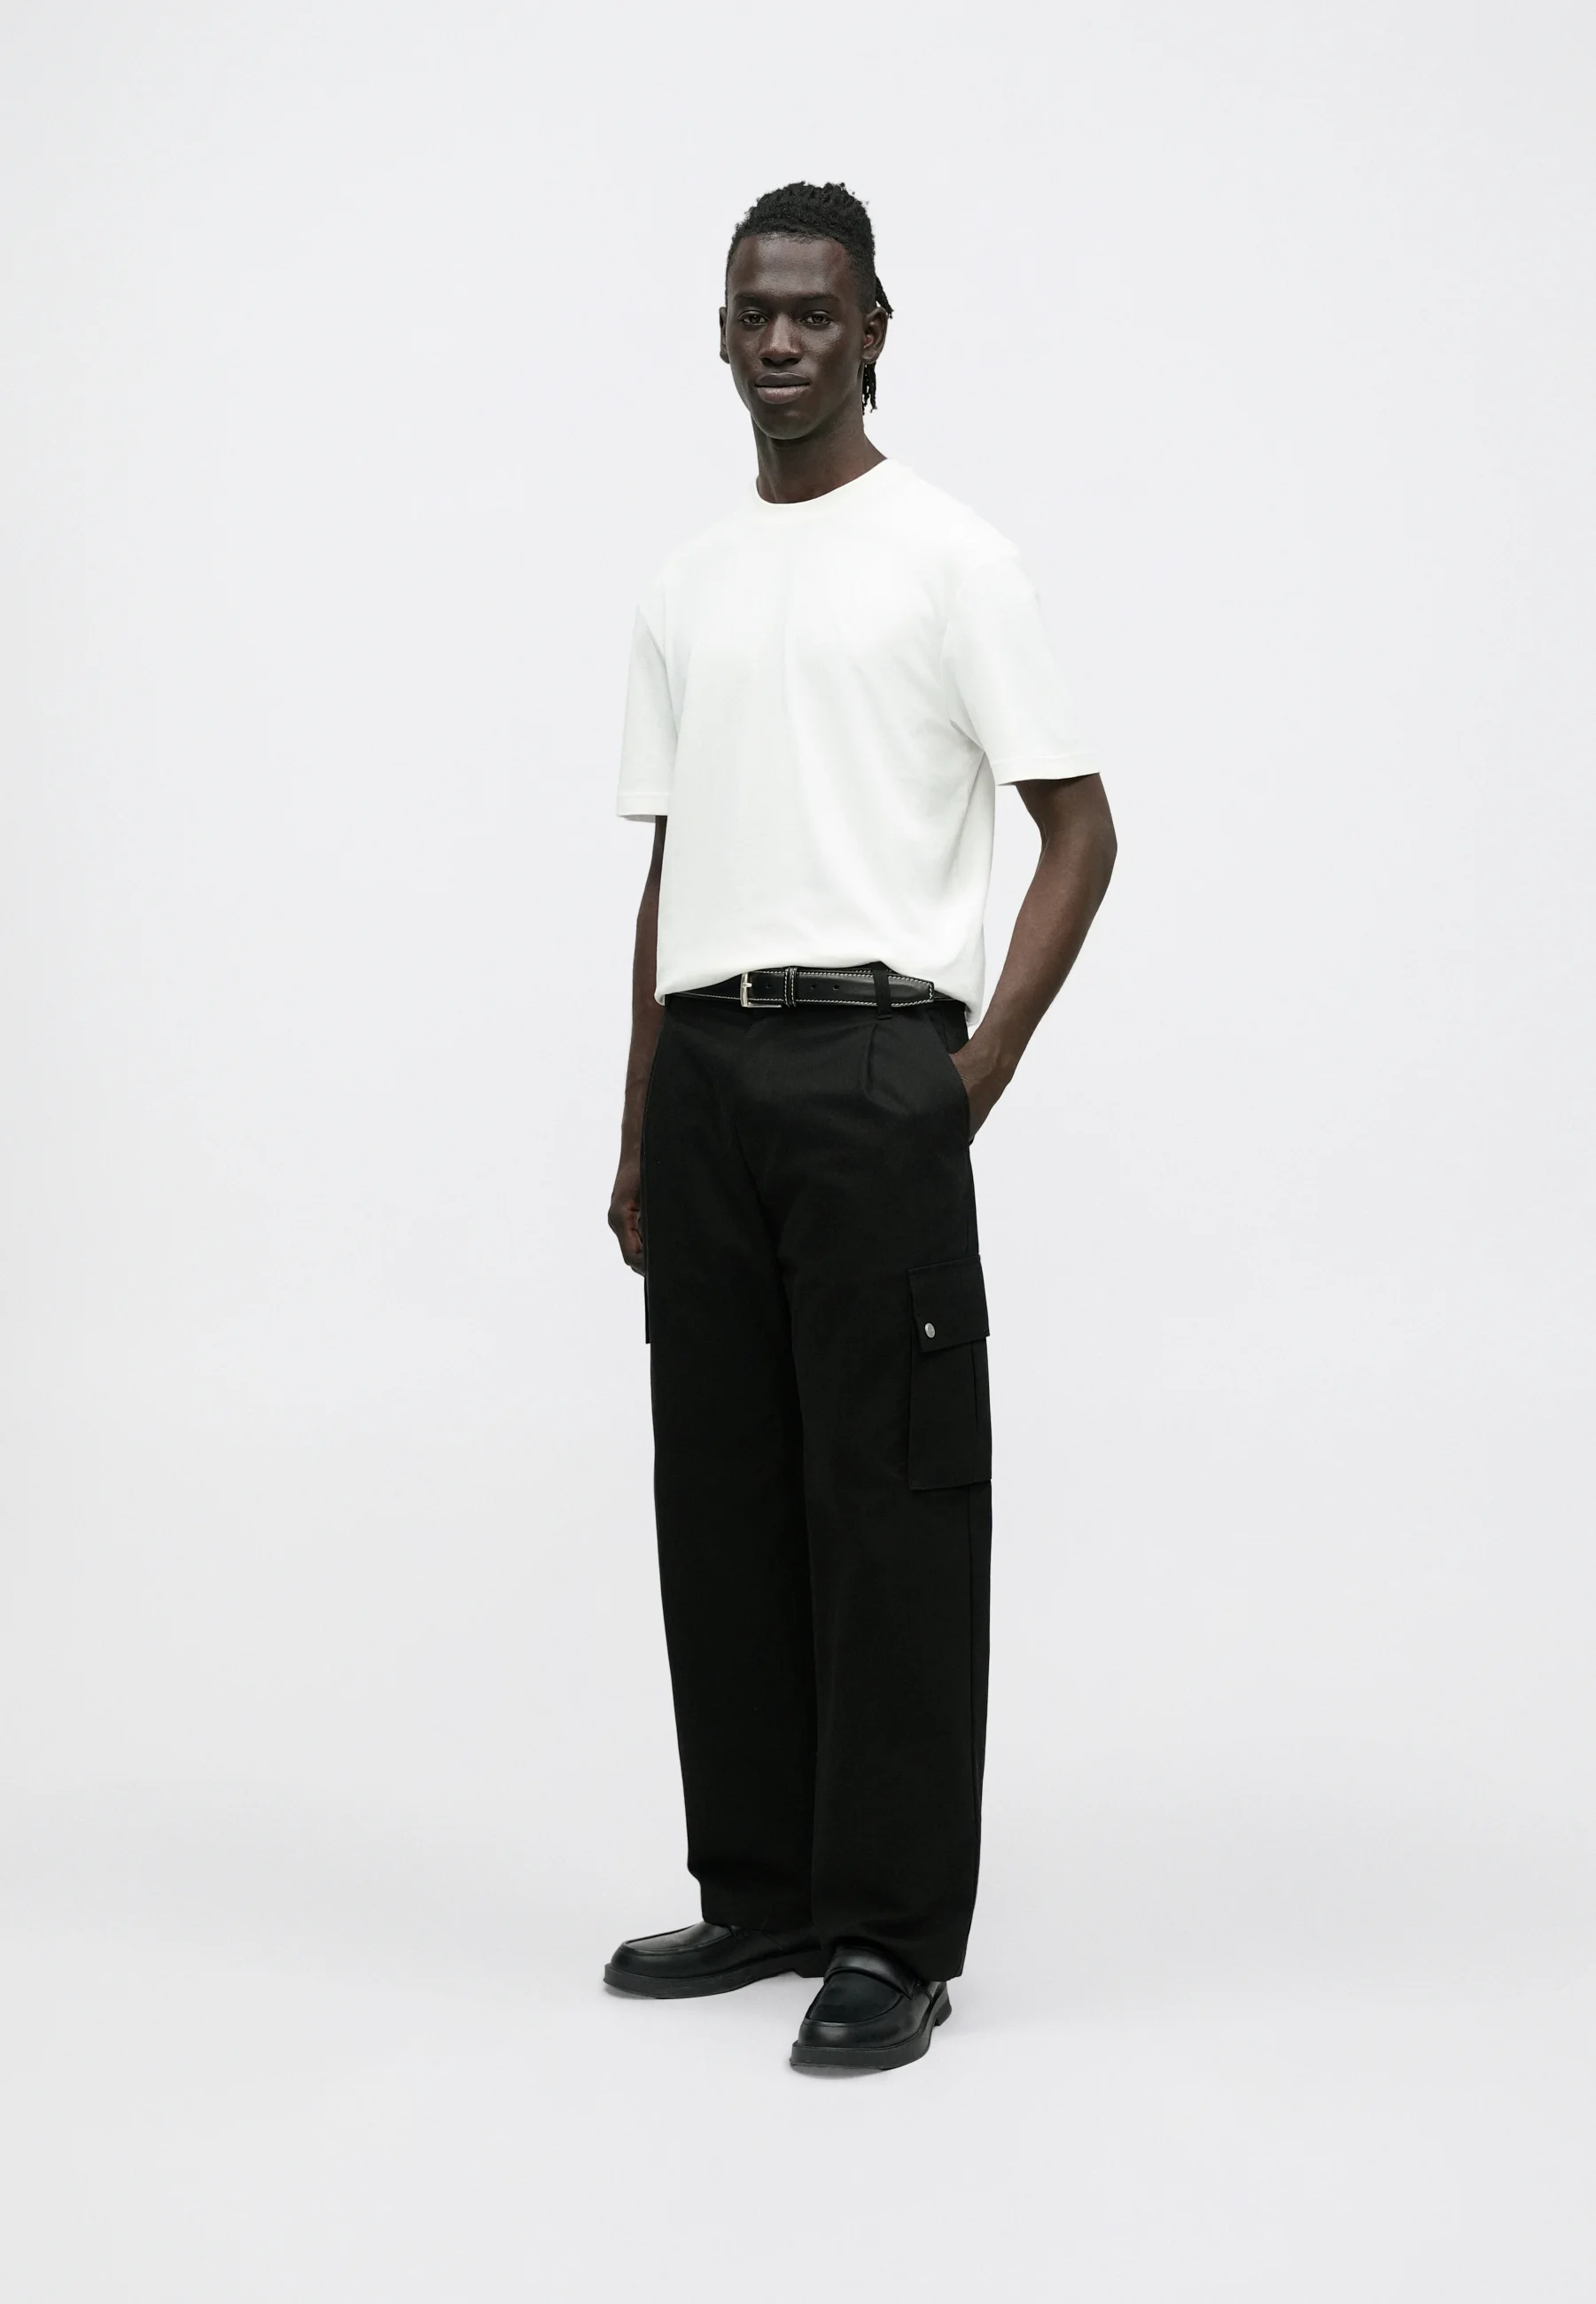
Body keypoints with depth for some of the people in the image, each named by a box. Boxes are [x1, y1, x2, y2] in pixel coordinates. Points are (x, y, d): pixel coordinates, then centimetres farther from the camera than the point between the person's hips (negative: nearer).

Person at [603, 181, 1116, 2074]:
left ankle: (892, 1932, 3)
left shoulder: (951, 559, -3)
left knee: (888, 1501, -4)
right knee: (722, 1495, 11)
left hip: (873, 1066, -7)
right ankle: (762, 1889, 22)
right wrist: (639, 1129, 13)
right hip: (706, 1071, 7)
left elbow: (1080, 828, -4)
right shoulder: (685, 590, 16)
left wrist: (981, 1068, -12)